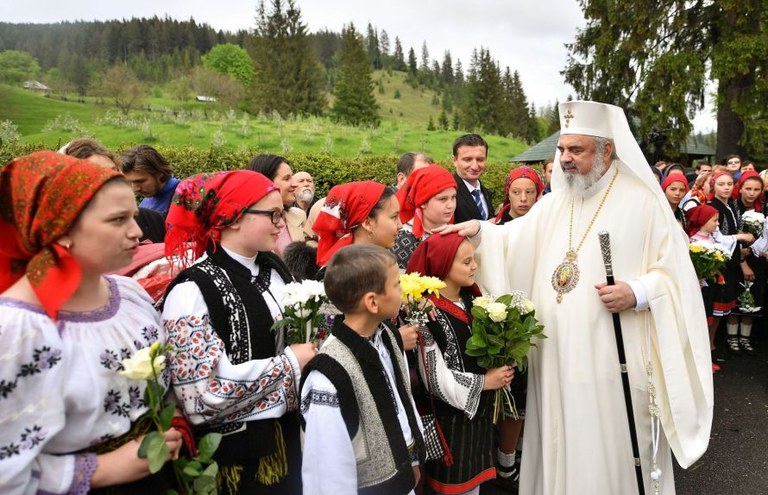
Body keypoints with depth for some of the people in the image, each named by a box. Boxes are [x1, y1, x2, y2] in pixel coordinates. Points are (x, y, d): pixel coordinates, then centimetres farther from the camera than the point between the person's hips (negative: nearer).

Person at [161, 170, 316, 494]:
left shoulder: (274, 268, 2)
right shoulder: (193, 291, -20)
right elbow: (202, 396, -25)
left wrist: (311, 351, -4)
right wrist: (288, 362, -20)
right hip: (235, 455, -6)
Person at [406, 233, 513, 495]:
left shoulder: (471, 299, 2)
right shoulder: (429, 314, -21)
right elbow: (435, 379, -20)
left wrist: (500, 369, -7)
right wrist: (484, 382, -14)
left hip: (480, 411, 7)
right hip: (451, 417, -7)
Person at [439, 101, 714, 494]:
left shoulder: (643, 202, -4)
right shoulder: (553, 204, 11)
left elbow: (675, 273, -5)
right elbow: (513, 240, 3)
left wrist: (637, 293, -21)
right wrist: (479, 231, -14)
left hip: (615, 360, -4)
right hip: (556, 359, 5)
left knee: (610, 452, 7)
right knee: (560, 448, 16)